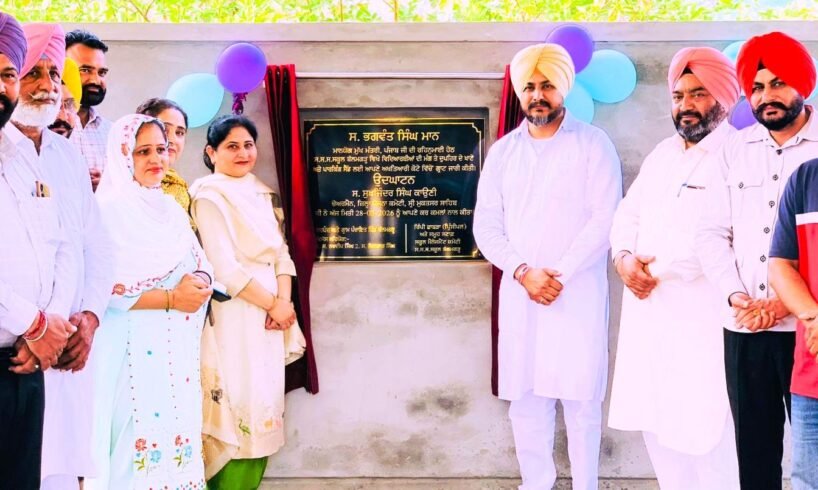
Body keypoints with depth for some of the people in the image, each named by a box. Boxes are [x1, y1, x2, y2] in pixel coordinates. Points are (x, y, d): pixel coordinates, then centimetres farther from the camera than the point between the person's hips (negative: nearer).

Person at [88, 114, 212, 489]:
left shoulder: (171, 208, 15)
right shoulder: (110, 210, -8)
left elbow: (200, 262, 14)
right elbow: (107, 287, -17)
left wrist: (199, 280, -9)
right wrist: (171, 298, -17)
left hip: (177, 349, 7)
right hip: (135, 349, -7)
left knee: (177, 432, 8)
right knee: (142, 440, -5)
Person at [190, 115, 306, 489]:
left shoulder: (262, 195, 14)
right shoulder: (209, 196, -8)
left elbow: (281, 253, 9)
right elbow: (225, 268, -16)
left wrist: (284, 300, -8)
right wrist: (273, 304, -11)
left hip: (268, 315, 7)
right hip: (235, 318, -7)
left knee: (263, 406, 9)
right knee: (239, 408, -5)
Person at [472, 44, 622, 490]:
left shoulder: (593, 144, 0)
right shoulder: (503, 151, 11)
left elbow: (605, 219, -8)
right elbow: (486, 226, 6)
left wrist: (561, 275, -14)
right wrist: (523, 272, -9)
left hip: (579, 294, -3)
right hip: (518, 294, 4)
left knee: (581, 399, -1)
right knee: (525, 400, 5)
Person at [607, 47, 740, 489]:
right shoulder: (663, 152, 17)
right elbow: (628, 212, 16)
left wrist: (660, 269, -16)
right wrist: (623, 258, -3)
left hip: (702, 315, -7)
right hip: (647, 310, 8)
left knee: (703, 427, -3)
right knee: (653, 419, 13)